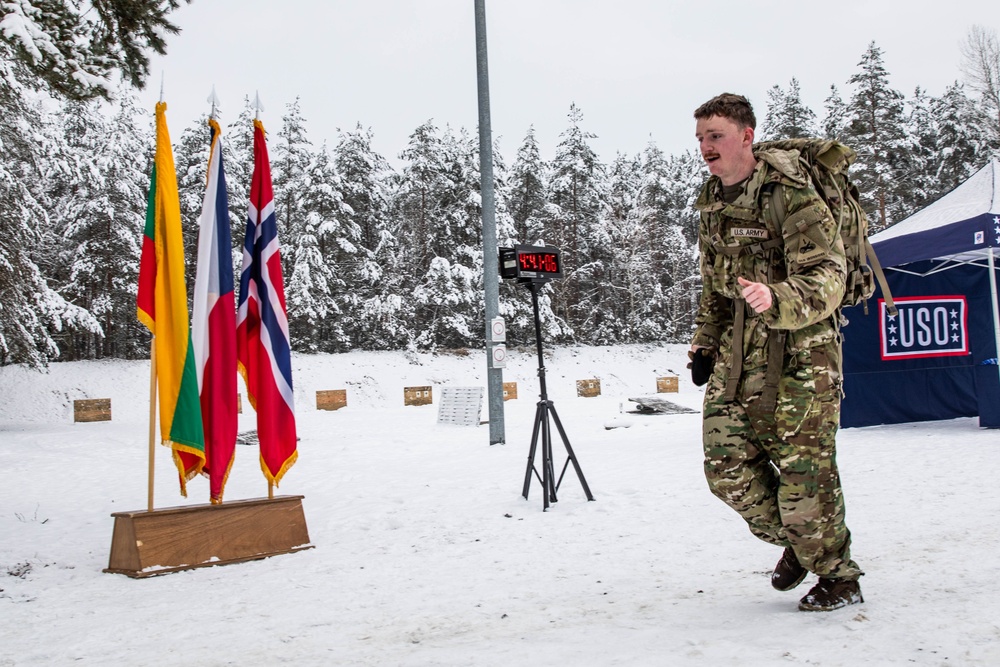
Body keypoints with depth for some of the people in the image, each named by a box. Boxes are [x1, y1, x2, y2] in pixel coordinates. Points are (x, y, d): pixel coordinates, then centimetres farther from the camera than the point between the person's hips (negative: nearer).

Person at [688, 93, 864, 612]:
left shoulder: (790, 194, -13)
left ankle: (838, 576, 16)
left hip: (800, 347, -7)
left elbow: (827, 277, -20)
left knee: (803, 469, -5)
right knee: (727, 463, 2)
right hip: (740, 347, 7)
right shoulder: (712, 203, 11)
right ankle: (793, 539, 27)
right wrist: (704, 345, 17)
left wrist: (776, 299, -38)